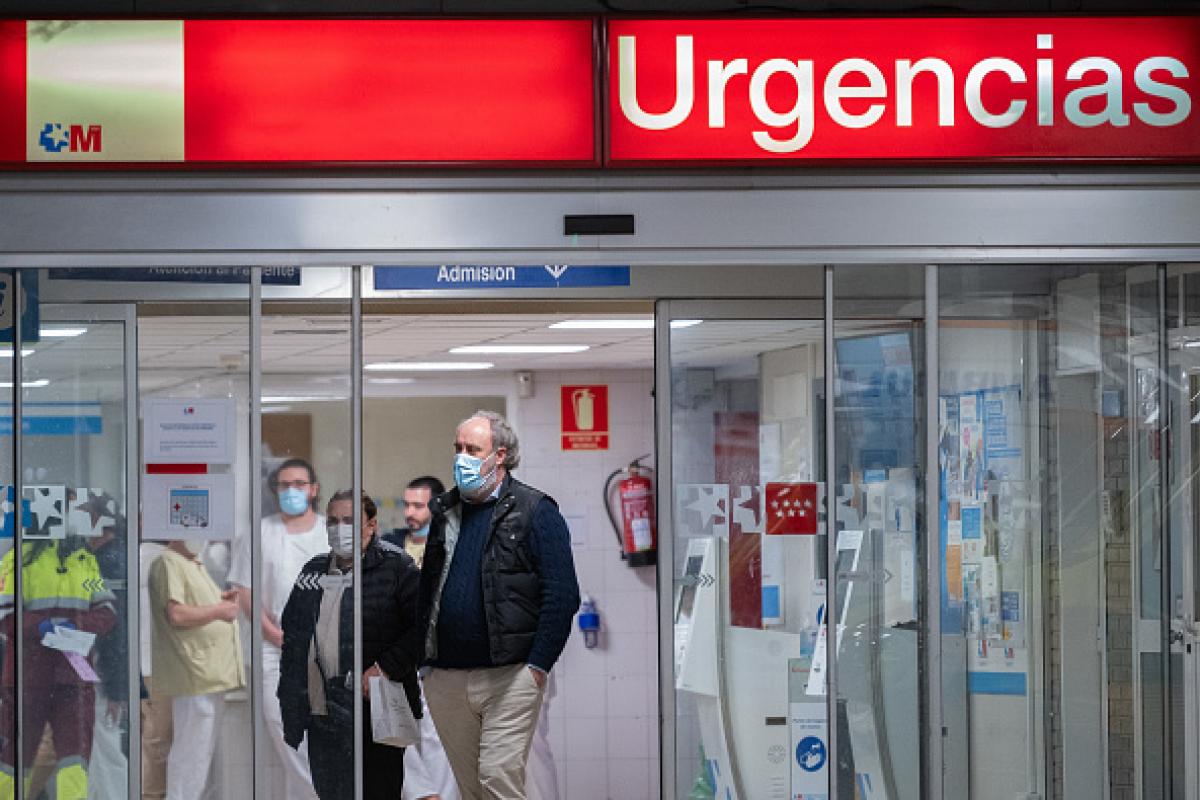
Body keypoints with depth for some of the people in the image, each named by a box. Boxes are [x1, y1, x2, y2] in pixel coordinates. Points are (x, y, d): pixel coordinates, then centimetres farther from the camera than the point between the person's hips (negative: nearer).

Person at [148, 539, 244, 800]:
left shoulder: (195, 565, 20)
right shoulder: (168, 563, -10)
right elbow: (177, 615, -21)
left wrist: (223, 601, 9)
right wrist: (219, 610, -13)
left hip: (211, 674, 10)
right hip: (194, 674, -10)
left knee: (202, 750, 14)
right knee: (191, 751, -9)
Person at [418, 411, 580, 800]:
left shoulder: (536, 512, -4)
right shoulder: (445, 511, 15)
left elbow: (562, 596, -8)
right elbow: (427, 588, 20)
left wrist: (538, 665, -13)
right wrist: (425, 658, 12)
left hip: (510, 676, -6)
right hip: (446, 678, 6)